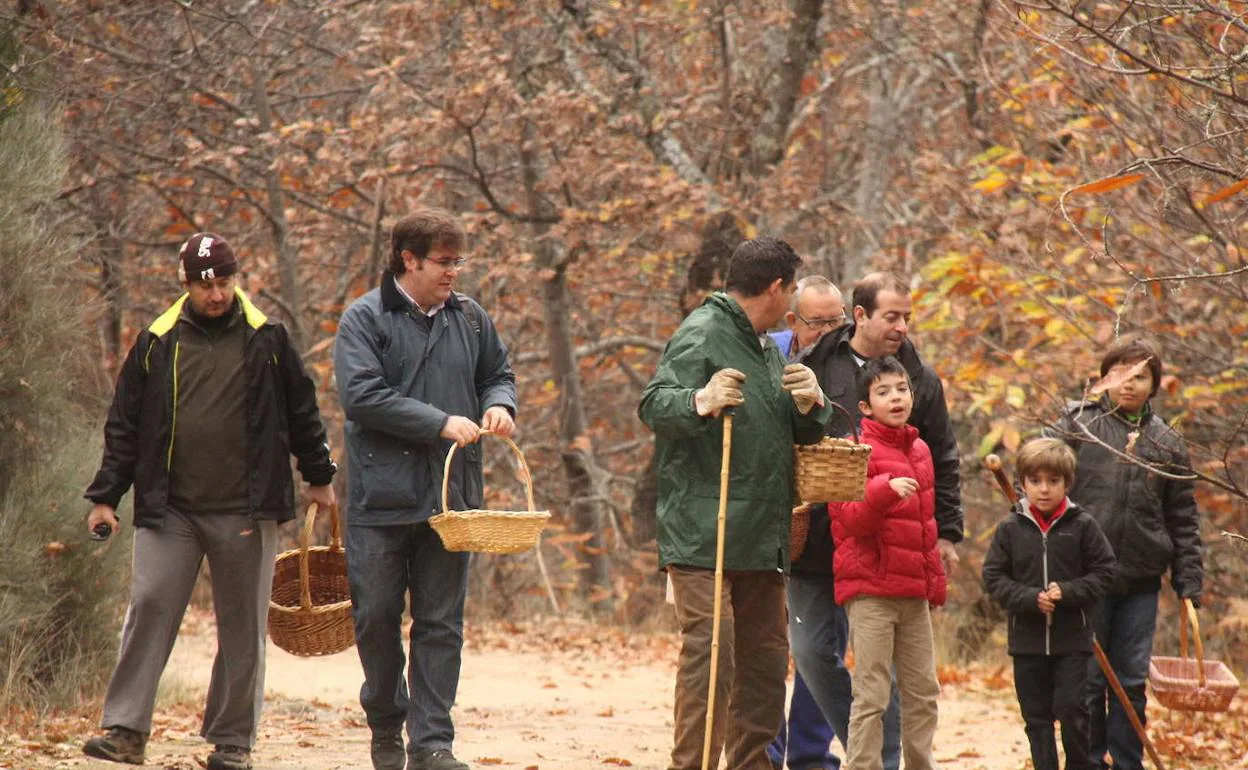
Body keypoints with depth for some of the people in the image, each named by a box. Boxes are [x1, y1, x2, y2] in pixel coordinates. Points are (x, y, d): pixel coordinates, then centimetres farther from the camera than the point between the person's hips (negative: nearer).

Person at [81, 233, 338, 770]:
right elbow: (124, 426, 9)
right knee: (149, 608, -9)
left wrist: (318, 477, 18)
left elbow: (301, 413, 14)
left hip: (246, 513, 0)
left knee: (242, 626, 4)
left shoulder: (267, 341, 4)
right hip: (168, 509, 0)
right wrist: (105, 496, 6)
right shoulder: (156, 344, 5)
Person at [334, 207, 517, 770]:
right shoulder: (365, 319, -5)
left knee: (441, 623, 1)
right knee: (376, 618, 4)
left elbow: (498, 373, 24)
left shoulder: (469, 317, 9)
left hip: (450, 495, 3)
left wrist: (498, 404, -1)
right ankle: (386, 725, 23)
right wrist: (442, 424, -19)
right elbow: (361, 396, -16)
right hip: (381, 497, -3)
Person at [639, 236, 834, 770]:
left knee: (765, 655, 12)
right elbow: (653, 406, -21)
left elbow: (801, 437, 26)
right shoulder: (702, 334, -8)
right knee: (709, 650, -15)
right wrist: (700, 401, -42)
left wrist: (809, 406, 3)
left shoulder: (766, 348, 20)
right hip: (703, 537, -9)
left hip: (761, 538, 9)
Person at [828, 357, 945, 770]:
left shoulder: (920, 451, 14)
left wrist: (934, 579, 21)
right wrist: (886, 490, -32)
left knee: (923, 691, 12)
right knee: (872, 694, -7)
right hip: (870, 589, -7)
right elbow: (850, 518, -16)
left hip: (914, 593, 7)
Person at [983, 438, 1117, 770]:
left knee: (1072, 709, -7)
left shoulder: (1082, 526, -2)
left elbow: (1104, 571, -1)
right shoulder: (1011, 528, 1)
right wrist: (1030, 599, -15)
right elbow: (993, 577, 0)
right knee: (1036, 717, 8)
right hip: (1027, 639, 2)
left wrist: (1067, 593, -15)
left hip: (1072, 639, -2)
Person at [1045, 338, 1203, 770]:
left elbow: (1183, 521, 13)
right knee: (1087, 681, 2)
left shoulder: (1168, 444, 11)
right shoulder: (1077, 426, 1)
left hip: (1141, 585, 3)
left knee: (1132, 683, 7)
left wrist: (1189, 585, 8)